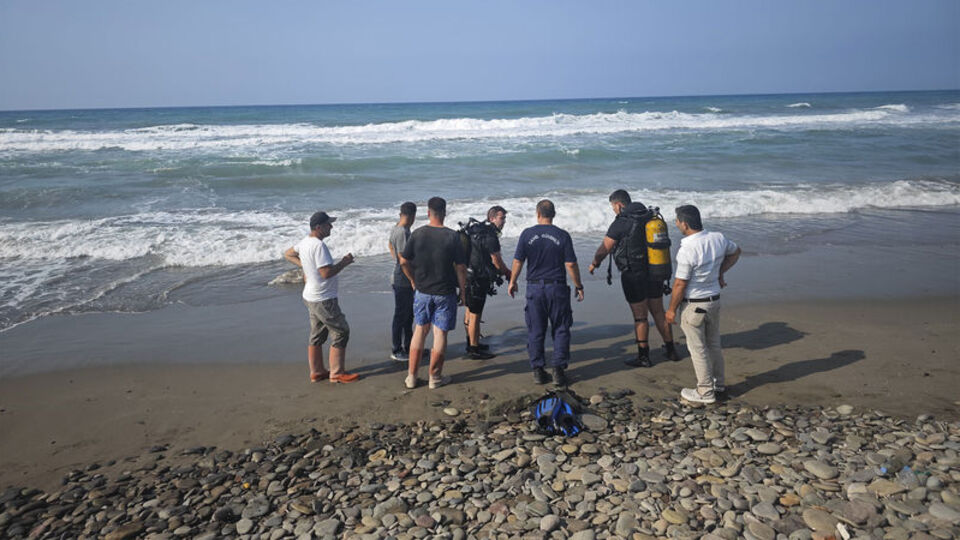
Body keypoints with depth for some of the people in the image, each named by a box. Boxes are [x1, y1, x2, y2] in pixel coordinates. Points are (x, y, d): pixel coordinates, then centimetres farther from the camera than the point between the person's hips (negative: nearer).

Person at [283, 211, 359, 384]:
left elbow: (287, 254, 23)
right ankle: (337, 373, 5)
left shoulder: (305, 242, 6)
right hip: (323, 300, -10)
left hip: (312, 297, 10)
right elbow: (326, 273, -29)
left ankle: (316, 372, 25)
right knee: (341, 332, 0)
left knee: (317, 335, 17)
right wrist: (344, 262, -18)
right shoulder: (318, 245, -24)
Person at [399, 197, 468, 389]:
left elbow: (403, 261, 1)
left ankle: (411, 376, 19)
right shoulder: (452, 236, -11)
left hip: (422, 291, 3)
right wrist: (463, 291, 0)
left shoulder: (417, 234, -3)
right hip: (445, 293, -3)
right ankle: (435, 377, 14)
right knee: (440, 333, 6)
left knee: (419, 331, 14)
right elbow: (460, 267, -10)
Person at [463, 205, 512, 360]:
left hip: (467, 276, 10)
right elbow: (497, 261, -14)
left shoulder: (475, 230, 11)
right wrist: (508, 273, 4)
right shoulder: (490, 236, -19)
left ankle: (471, 343, 33)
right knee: (475, 314, -2)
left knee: (470, 311, 19)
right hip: (478, 279, -10)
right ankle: (474, 350, 7)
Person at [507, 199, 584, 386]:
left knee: (535, 331, 9)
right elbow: (571, 264, -6)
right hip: (557, 287, -1)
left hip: (534, 288, 1)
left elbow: (518, 261, -1)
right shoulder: (562, 236, -4)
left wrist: (512, 282, 13)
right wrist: (579, 286, 6)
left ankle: (538, 370, 13)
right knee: (560, 330, 9)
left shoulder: (527, 234, -2)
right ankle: (558, 370, 6)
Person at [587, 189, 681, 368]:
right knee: (658, 312, 17)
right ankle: (671, 350, 27)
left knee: (640, 316, 2)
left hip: (634, 275, -7)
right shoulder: (650, 217, 7)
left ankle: (643, 356, 10)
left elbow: (604, 249, -9)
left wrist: (594, 263, 8)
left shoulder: (621, 223, -13)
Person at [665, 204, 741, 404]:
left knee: (698, 349, 6)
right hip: (714, 300, 7)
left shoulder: (687, 250, -26)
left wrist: (672, 309, -9)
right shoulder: (718, 239, -5)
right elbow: (735, 252, 17)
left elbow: (680, 284, -21)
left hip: (693, 305, -7)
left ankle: (705, 392, 17)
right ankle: (719, 384, 35)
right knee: (714, 344, 22)